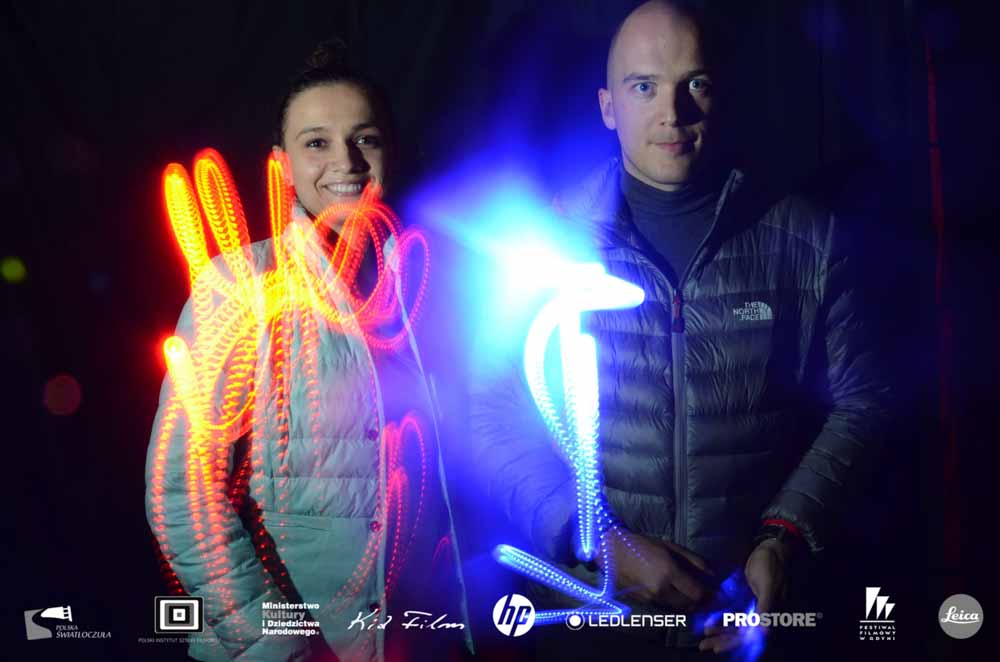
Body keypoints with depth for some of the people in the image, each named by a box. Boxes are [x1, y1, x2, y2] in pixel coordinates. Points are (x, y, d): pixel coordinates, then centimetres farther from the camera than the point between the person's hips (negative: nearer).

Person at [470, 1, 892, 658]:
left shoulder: (807, 239, -4)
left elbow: (859, 400, 1)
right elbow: (497, 420, -5)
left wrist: (785, 537, -11)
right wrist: (601, 543, -15)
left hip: (751, 602, 1)